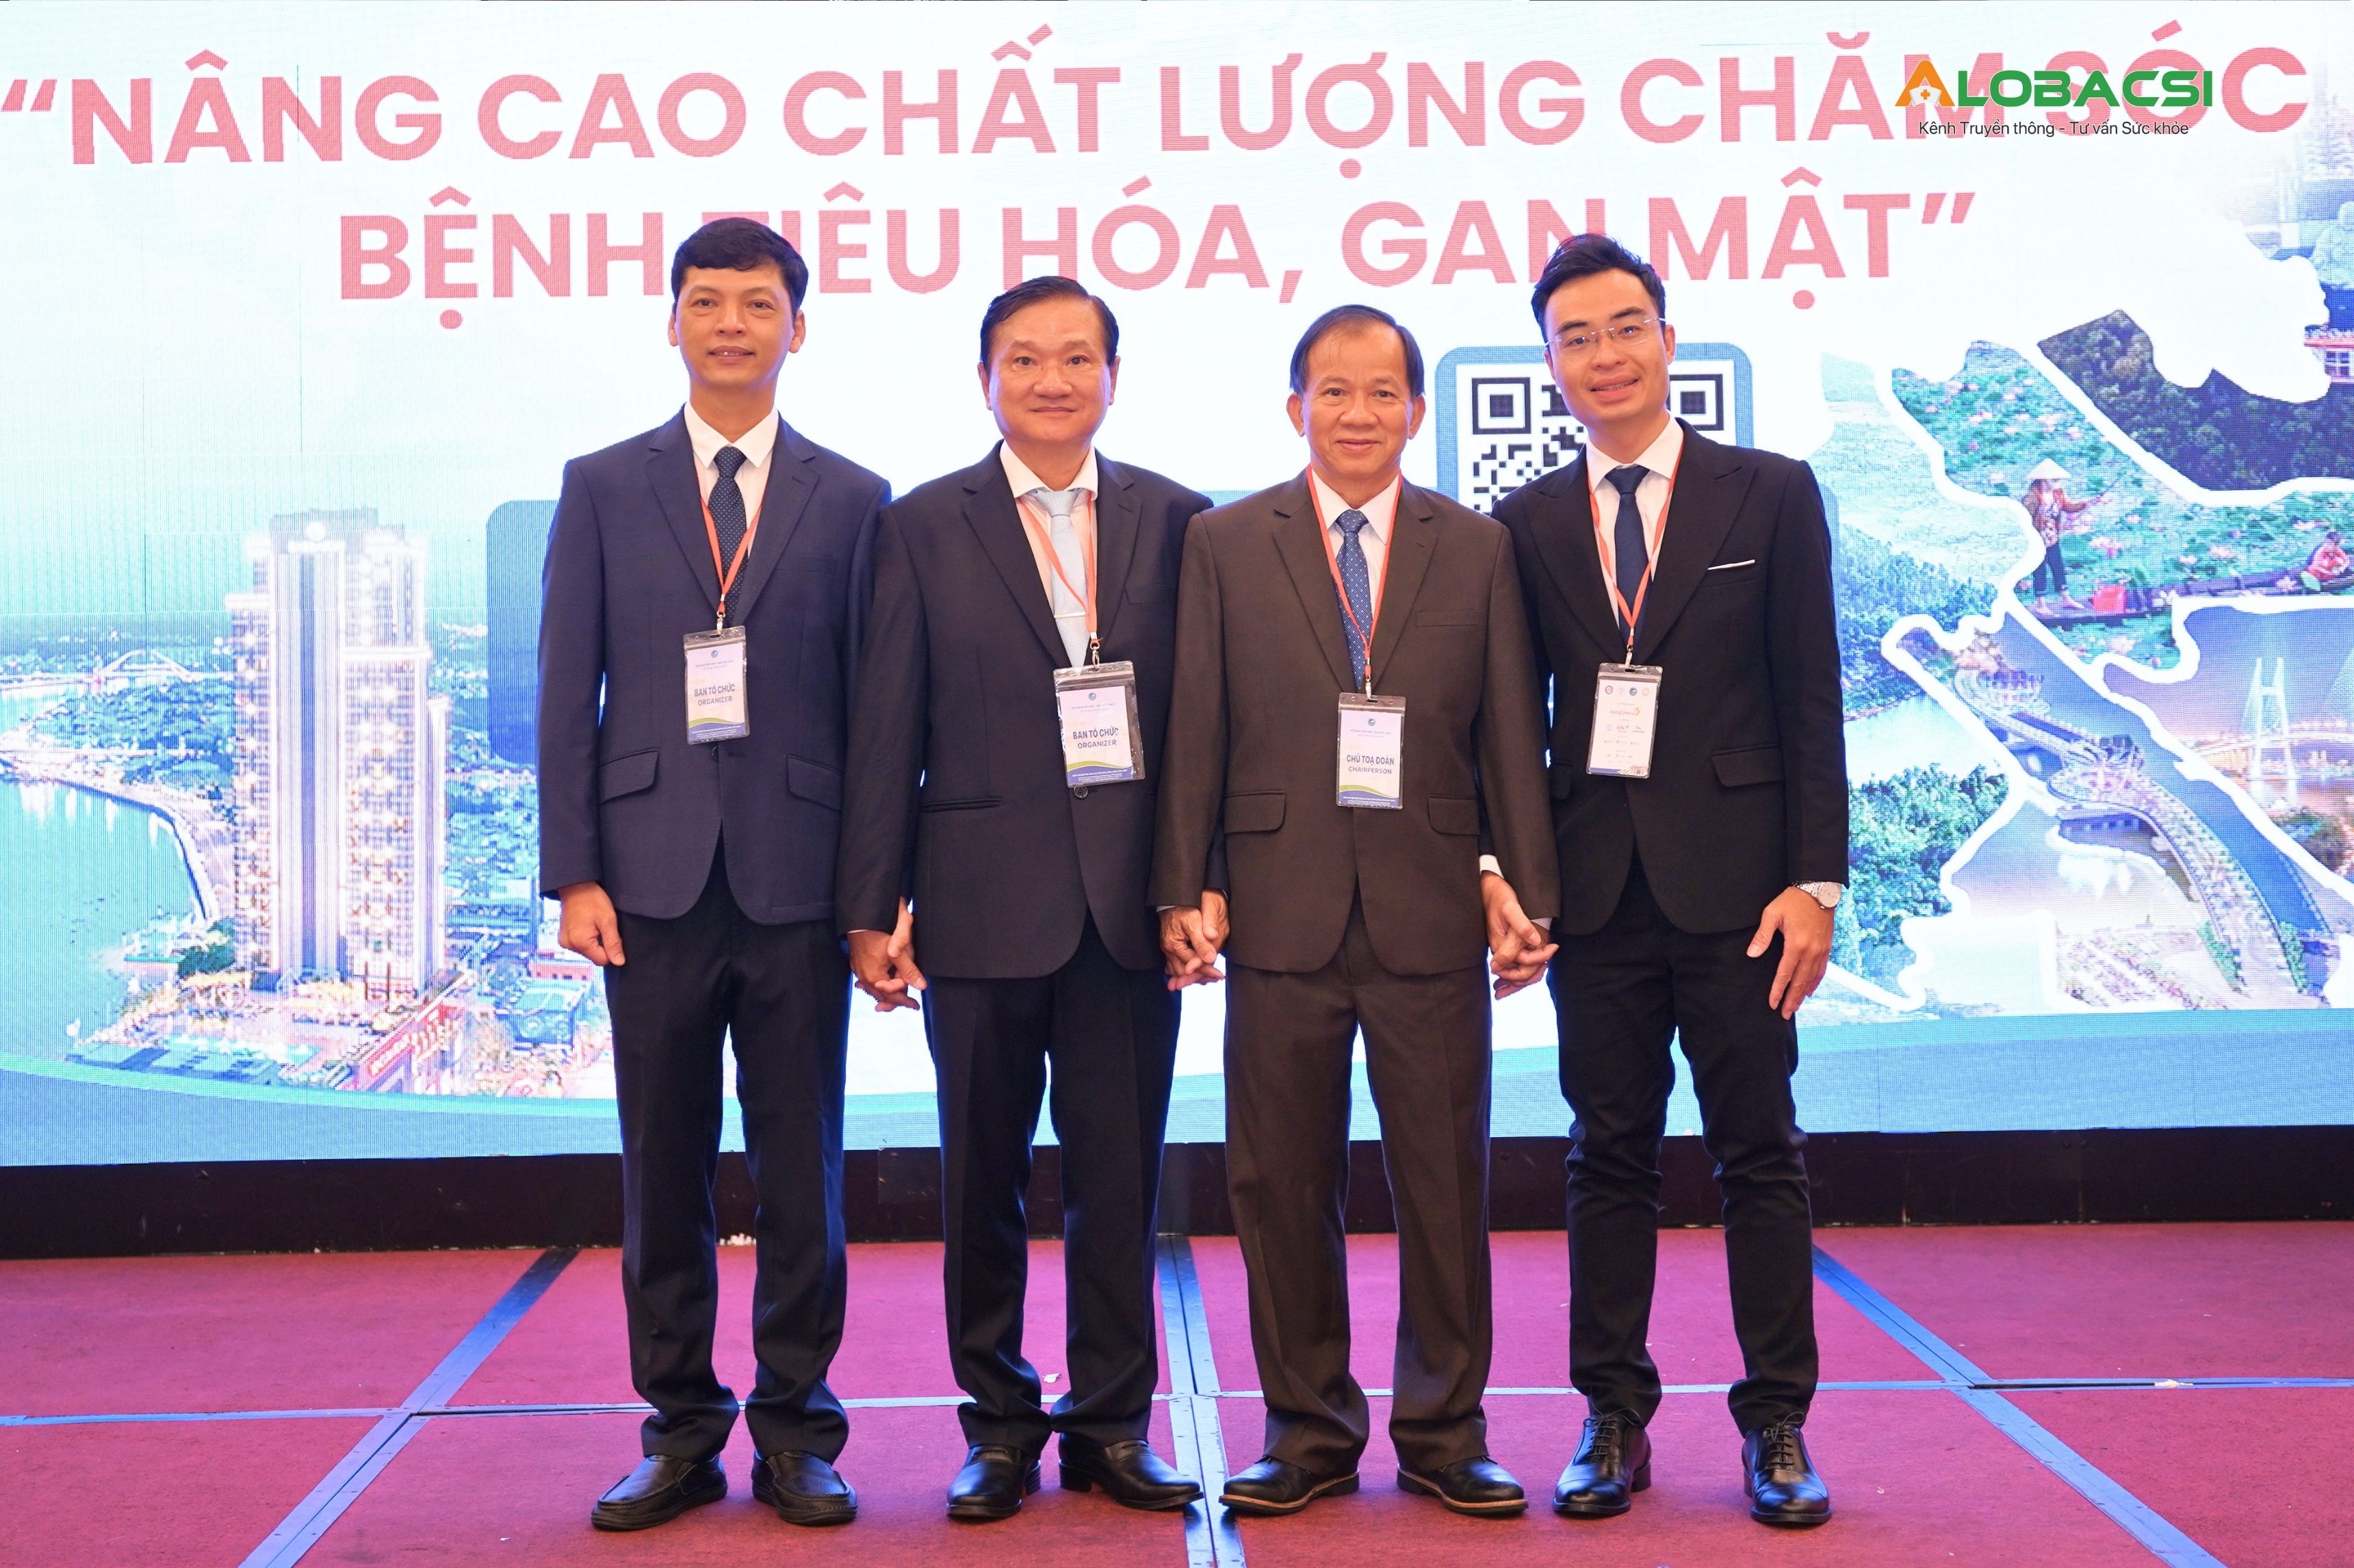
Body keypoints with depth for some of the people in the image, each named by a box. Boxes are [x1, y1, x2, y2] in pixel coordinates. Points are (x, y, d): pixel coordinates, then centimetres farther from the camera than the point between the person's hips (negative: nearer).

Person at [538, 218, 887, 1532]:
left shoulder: (852, 500, 7)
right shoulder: (603, 488, 8)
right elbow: (567, 694, 5)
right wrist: (574, 872, -3)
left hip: (799, 879, 0)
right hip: (655, 876, 1)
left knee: (803, 1167, 5)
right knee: (663, 1168, 6)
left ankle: (797, 1428, 17)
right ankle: (681, 1433, 18)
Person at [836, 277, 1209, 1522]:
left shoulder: (1175, 521, 6)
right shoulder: (924, 528, 3)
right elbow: (886, 732, 0)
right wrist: (872, 904, -3)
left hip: (1130, 901, 1)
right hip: (984, 900, -1)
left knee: (1120, 1174, 6)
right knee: (982, 1177, 9)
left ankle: (1112, 1423, 20)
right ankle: (999, 1423, 23)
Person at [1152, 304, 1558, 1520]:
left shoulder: (1477, 549, 8)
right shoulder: (1224, 544, 6)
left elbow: (1510, 737, 6)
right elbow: (1195, 735, 3)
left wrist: (1527, 893, -1)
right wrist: (1183, 893, -2)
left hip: (1431, 915, 0)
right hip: (1282, 912, 0)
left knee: (1445, 1184, 6)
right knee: (1283, 1187, 6)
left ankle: (1445, 1434, 19)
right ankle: (1308, 1432, 20)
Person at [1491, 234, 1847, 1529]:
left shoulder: (1771, 496, 2)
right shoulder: (1528, 523, 8)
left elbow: (1811, 705, 0)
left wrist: (1814, 882, -6)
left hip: (1733, 880, -2)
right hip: (1596, 886, 2)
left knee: (1759, 1155, 4)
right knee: (1607, 1158, 8)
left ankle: (1776, 1425, 14)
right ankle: (1614, 1420, 17)